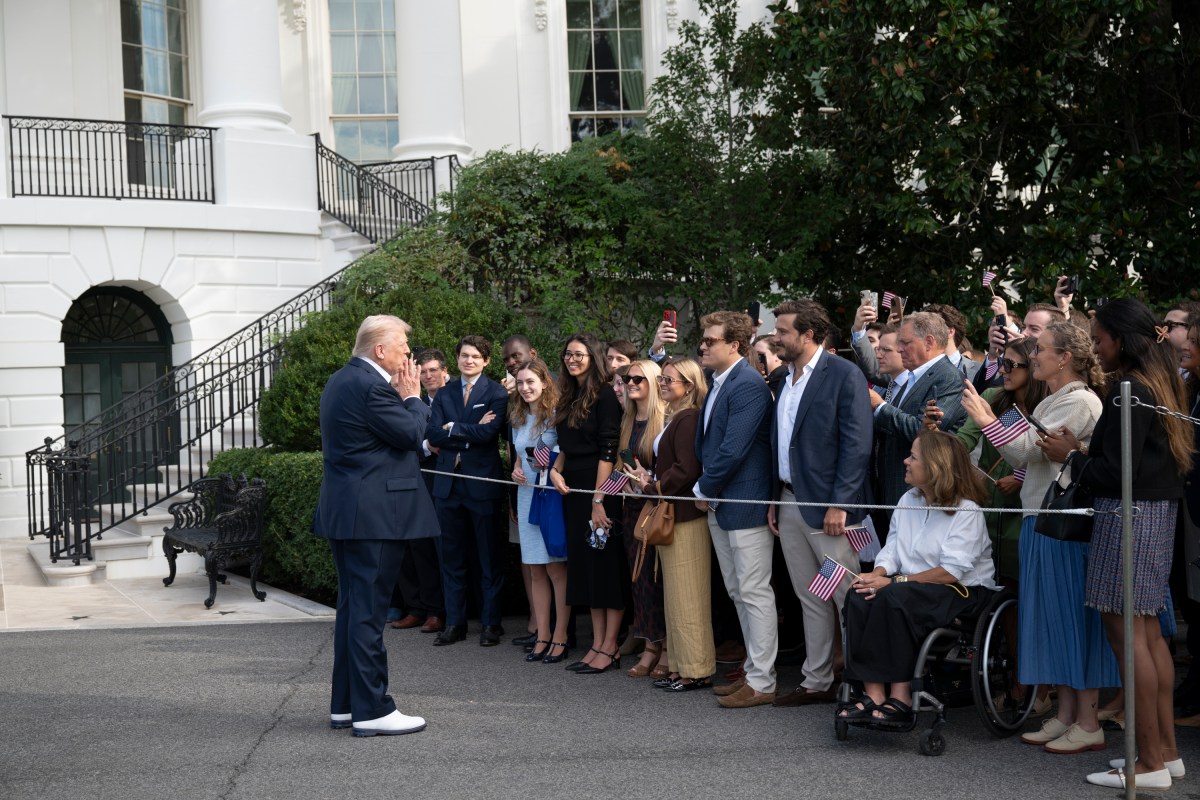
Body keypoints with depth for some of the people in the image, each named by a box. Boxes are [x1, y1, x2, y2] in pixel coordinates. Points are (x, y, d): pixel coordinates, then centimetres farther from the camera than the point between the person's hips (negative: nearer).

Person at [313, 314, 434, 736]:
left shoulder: (340, 381, 15)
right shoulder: (371, 386, -17)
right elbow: (412, 436, -14)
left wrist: (401, 396, 10)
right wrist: (412, 396, 0)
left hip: (344, 511, 10)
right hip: (372, 514, -10)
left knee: (352, 607, 15)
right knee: (368, 610, -6)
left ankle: (344, 704, 22)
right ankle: (371, 710, -1)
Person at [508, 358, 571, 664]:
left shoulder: (557, 414, -7)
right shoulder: (517, 418, 12)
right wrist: (516, 470, 3)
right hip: (527, 495, 6)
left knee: (556, 569, -4)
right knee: (536, 570, 8)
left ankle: (560, 636, 3)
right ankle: (542, 636, 13)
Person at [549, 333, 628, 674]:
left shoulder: (604, 395, -10)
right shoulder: (569, 398, 14)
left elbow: (607, 451, -16)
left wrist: (599, 500, -20)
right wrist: (555, 470, 0)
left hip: (600, 488, -8)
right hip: (573, 488, 8)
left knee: (606, 564, -3)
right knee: (584, 565, 9)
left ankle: (610, 648, 2)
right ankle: (597, 644, 14)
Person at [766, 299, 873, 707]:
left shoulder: (843, 375, -10)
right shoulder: (786, 379, 14)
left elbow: (857, 445, -15)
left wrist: (839, 504, -19)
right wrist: (775, 499, 13)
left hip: (827, 505, -8)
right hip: (789, 502, 8)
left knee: (848, 598, -2)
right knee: (810, 600, 13)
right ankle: (817, 682, 21)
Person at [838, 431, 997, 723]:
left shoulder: (966, 510, -12)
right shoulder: (908, 501, 13)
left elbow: (951, 572, -20)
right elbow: (891, 550, 9)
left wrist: (893, 582, -21)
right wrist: (877, 575, -15)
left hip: (963, 591, -7)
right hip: (913, 587, 7)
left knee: (893, 598, -34)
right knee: (859, 597, -23)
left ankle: (900, 696, -27)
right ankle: (874, 694, -29)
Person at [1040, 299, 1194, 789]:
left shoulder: (1129, 390, -16)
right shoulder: (1161, 384, 13)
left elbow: (1117, 472, -18)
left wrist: (1071, 456, -3)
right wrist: (1085, 450, 13)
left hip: (1128, 516, -10)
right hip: (1159, 511, 10)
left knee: (1126, 633, -5)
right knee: (1148, 630, 14)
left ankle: (1150, 763, -2)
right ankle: (1166, 749, 21)